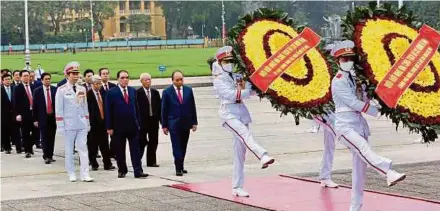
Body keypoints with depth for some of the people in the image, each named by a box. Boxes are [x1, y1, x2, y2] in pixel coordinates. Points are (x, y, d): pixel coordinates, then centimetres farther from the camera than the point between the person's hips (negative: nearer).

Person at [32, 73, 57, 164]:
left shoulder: (55, 90, 3)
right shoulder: (37, 91, 0)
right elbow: (34, 106, 1)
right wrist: (35, 119, -2)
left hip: (53, 117, 2)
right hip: (43, 118, -2)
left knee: (52, 137, 6)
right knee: (45, 138, -3)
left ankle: (50, 155, 15)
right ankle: (46, 156, 2)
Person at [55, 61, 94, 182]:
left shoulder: (82, 89, 9)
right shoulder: (62, 90, -4)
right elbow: (58, 109, -5)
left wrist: (87, 123, 13)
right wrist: (60, 126, -8)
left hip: (82, 124, 3)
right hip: (69, 124, -3)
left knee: (83, 149, -3)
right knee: (69, 150, 6)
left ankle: (84, 174, -5)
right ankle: (71, 174, 15)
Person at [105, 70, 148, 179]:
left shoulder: (133, 91, 8)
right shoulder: (111, 92, -4)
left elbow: (136, 108, 13)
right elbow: (108, 111, -5)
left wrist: (138, 123, 9)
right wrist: (109, 127, -8)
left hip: (133, 125, 3)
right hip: (118, 126, -3)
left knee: (136, 149, -2)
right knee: (120, 151, 6)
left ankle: (138, 171, -3)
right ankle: (122, 170, 17)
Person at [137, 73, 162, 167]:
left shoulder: (155, 92, 9)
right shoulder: (138, 93, -7)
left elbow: (159, 107, 9)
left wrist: (161, 119, 3)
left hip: (154, 120, 5)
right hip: (142, 120, -5)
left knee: (153, 142, 7)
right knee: (141, 142, 0)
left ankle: (151, 161, 14)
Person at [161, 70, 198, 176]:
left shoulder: (188, 90, 6)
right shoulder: (167, 92, -2)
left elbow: (192, 107, 8)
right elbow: (164, 110, -1)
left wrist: (194, 122, 5)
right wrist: (164, 125, -3)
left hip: (186, 123, 3)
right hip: (174, 124, -3)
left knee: (183, 147, 9)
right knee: (177, 147, -6)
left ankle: (181, 167, 19)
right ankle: (178, 168, -6)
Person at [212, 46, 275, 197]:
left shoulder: (238, 77, 17)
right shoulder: (219, 81, 2)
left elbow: (251, 89, 7)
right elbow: (232, 95, -13)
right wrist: (249, 91, -15)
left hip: (242, 114, 6)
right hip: (229, 114, -6)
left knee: (240, 152, 4)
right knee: (245, 134, -33)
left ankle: (237, 187, 8)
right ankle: (263, 157, -59)